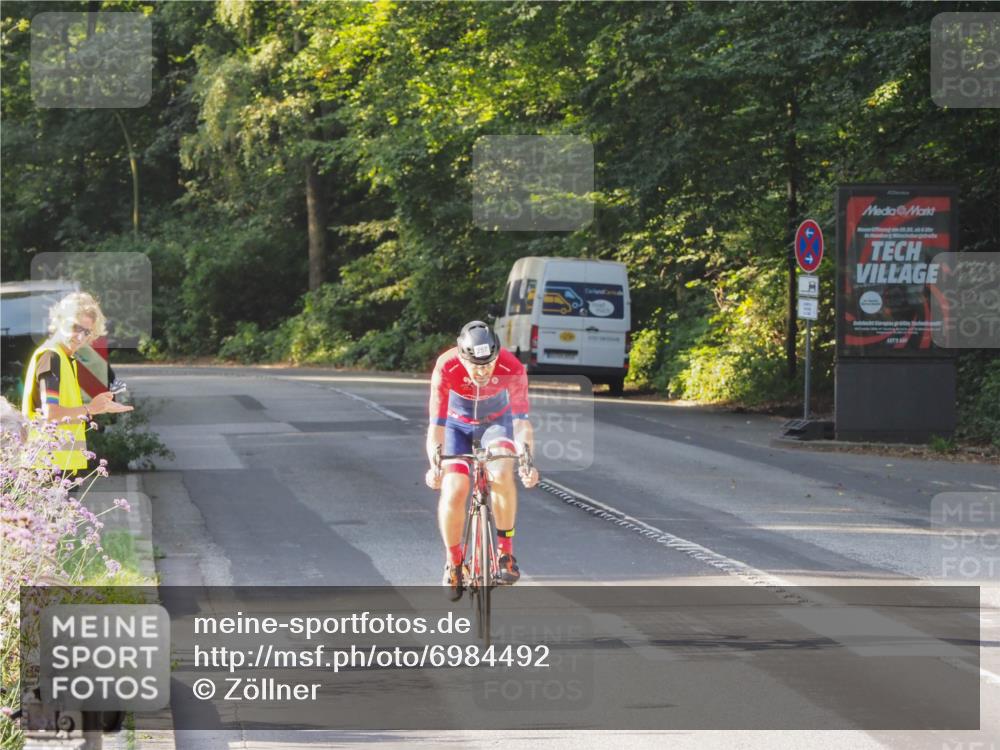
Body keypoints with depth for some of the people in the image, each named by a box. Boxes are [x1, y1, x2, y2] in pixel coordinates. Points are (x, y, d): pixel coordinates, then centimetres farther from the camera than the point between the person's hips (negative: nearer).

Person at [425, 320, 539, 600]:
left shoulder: (512, 369, -33)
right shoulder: (446, 368, -34)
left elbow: (521, 419, -32)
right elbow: (437, 423, -33)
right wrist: (434, 464, -47)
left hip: (496, 421, 0)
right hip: (457, 423, 0)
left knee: (502, 474, -30)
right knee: (453, 490, -19)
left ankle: (506, 550, -14)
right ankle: (454, 561, 5)